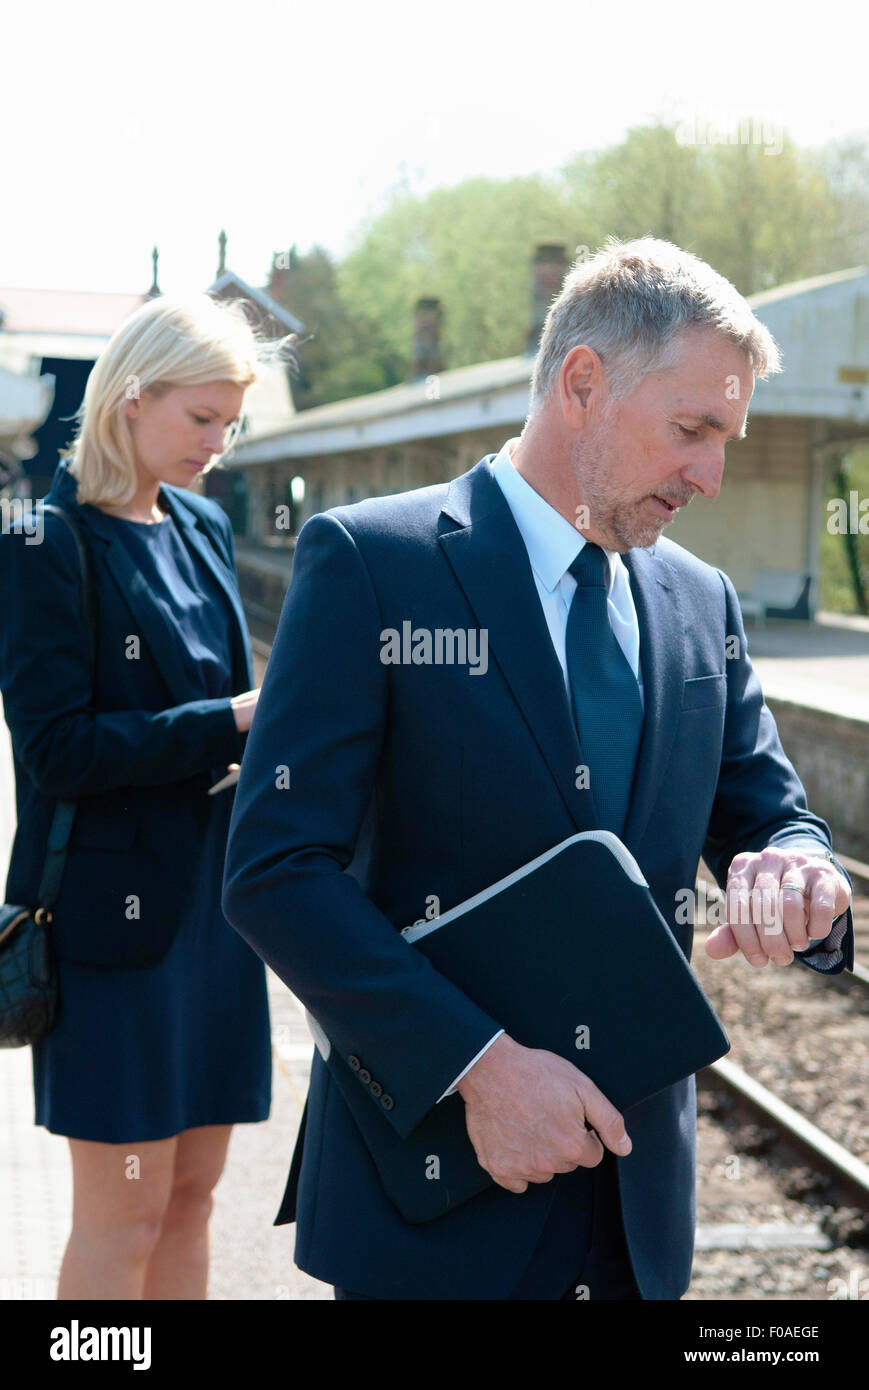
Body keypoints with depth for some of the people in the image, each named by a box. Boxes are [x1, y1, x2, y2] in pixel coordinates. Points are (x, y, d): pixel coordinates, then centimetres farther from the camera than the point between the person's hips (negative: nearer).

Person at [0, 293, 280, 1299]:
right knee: (124, 1211, 2)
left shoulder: (203, 528, 11)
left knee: (191, 1193, 14)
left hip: (212, 898, 7)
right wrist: (230, 722, -21)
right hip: (116, 906, -7)